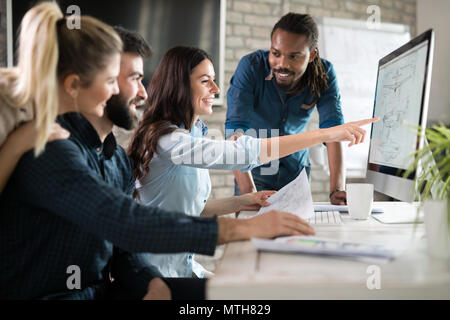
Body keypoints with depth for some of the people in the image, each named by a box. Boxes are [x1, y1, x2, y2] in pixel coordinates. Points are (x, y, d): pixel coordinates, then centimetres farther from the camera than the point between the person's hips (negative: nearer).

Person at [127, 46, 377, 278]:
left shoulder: (193, 133, 10)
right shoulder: (166, 140, -22)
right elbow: (243, 153, -30)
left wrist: (240, 203, 1)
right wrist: (327, 134, -27)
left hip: (184, 265, 8)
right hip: (158, 271, -8)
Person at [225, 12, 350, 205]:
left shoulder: (324, 73, -15)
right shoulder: (251, 66, -24)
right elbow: (235, 129, -32)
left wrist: (337, 190, -37)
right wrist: (248, 191, -44)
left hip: (296, 171, 3)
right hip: (254, 169, -2)